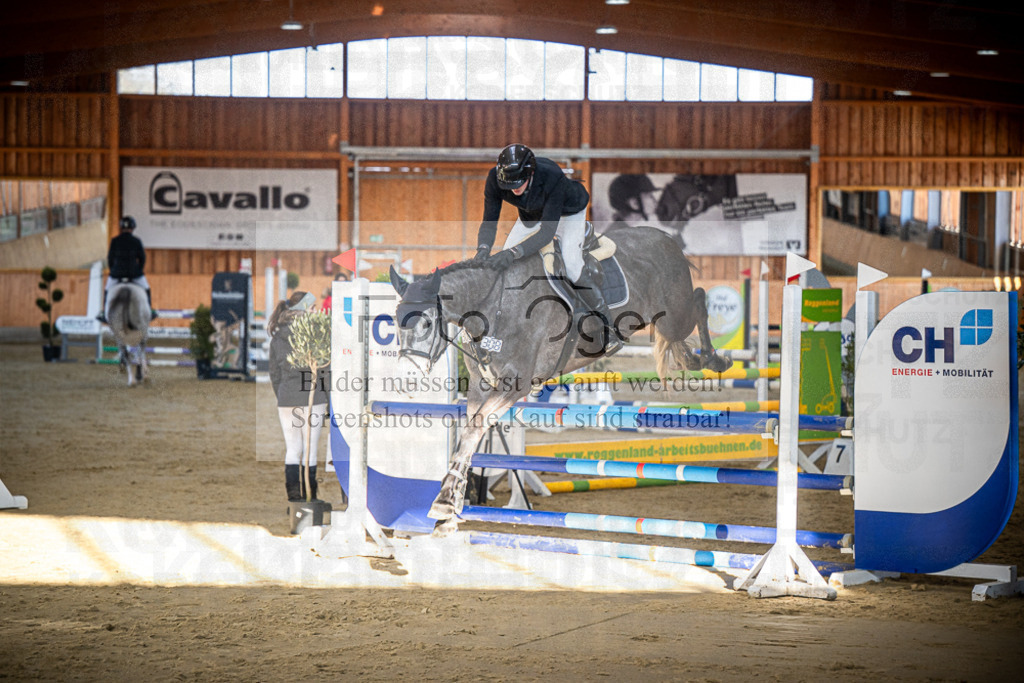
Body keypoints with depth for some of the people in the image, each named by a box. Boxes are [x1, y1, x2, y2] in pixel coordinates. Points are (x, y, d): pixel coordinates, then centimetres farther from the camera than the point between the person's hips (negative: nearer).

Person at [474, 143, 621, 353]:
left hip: (568, 212, -5)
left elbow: (547, 230, -43)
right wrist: (483, 249, -45)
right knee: (503, 262, -7)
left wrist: (513, 253, -54)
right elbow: (489, 222, -23)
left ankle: (608, 329, -12)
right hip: (531, 215, 5)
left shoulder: (552, 176, -43)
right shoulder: (495, 179, -31)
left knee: (572, 265, -25)